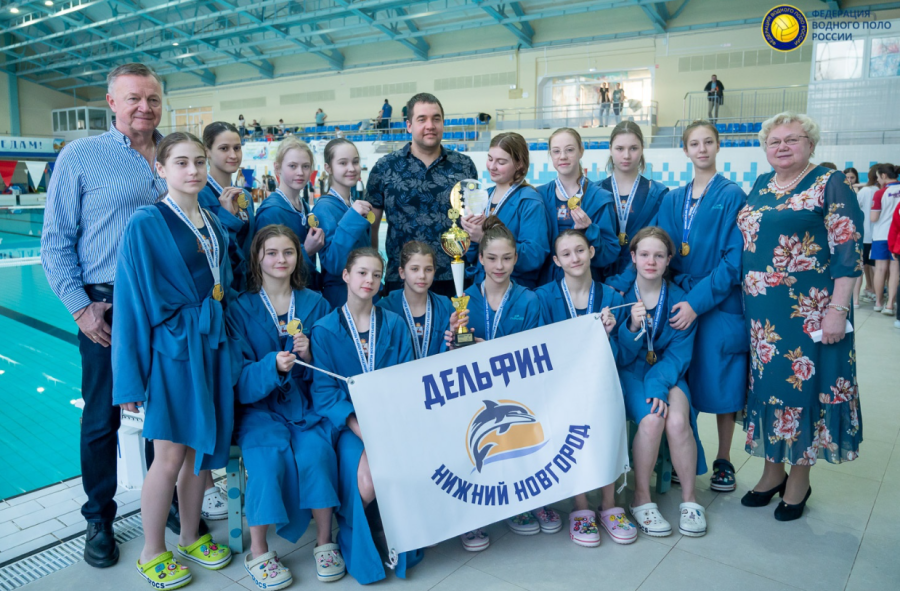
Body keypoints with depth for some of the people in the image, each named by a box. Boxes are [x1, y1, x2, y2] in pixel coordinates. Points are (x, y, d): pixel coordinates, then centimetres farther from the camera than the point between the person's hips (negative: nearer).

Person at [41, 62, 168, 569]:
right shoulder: (80, 157, -2)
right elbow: (56, 241, -3)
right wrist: (79, 307, -10)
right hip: (108, 308, -3)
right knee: (103, 417, 7)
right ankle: (99, 519, 26)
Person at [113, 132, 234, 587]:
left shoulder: (213, 225, 10)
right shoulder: (145, 224, -9)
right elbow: (131, 302, -10)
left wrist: (220, 336, 11)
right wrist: (131, 377, -11)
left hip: (211, 343, 6)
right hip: (172, 345, -6)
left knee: (199, 448, 13)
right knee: (169, 456, 0)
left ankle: (191, 537, 30)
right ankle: (152, 553, 20)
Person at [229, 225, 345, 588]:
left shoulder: (315, 304, 6)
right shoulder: (241, 309, 0)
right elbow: (239, 376, -7)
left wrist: (310, 356, -16)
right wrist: (272, 365, -26)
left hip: (306, 402, 1)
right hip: (260, 406, -1)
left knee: (316, 453, -26)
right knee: (268, 459, -26)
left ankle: (324, 542, -7)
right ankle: (258, 552, -6)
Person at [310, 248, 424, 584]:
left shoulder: (395, 325, 7)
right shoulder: (324, 330, 0)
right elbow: (324, 393, -7)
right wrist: (363, 431, -22)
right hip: (347, 423, -2)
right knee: (365, 483, -28)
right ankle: (358, 550, 6)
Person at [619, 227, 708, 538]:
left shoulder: (680, 299, -1)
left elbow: (679, 353, -5)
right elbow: (620, 357, -6)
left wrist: (659, 385, -22)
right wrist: (632, 327, -26)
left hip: (667, 372, 1)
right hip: (630, 372, -1)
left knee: (677, 420, -29)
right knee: (651, 419, -30)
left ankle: (689, 498, -7)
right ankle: (641, 499, -10)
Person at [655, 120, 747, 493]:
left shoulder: (732, 196, -4)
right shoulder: (673, 200, 11)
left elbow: (734, 259, -12)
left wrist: (698, 301, -19)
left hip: (720, 305, -4)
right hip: (679, 303, 4)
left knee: (720, 383, 4)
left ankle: (723, 460, 21)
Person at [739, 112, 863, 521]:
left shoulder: (829, 185, -5)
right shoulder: (760, 186, 12)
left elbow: (848, 250, -11)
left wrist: (837, 309, -17)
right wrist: (745, 301, 12)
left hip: (808, 312, -6)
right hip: (761, 311, 6)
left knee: (803, 382, 2)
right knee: (766, 382, 10)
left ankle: (799, 480, 20)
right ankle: (772, 471, 26)